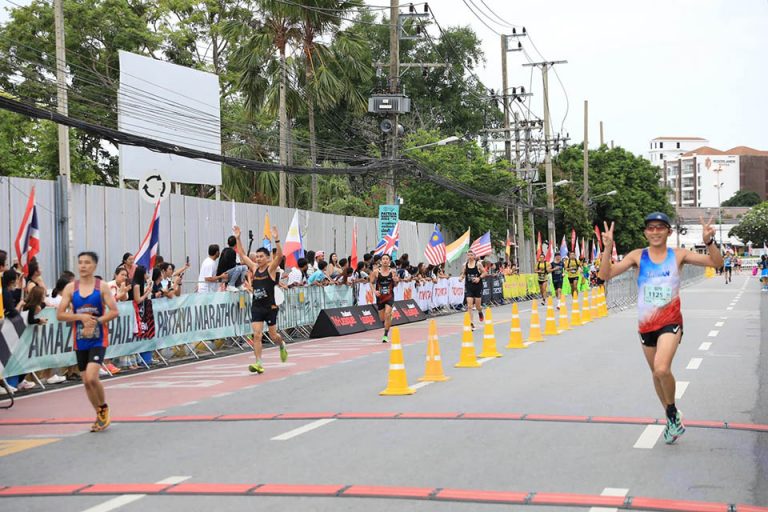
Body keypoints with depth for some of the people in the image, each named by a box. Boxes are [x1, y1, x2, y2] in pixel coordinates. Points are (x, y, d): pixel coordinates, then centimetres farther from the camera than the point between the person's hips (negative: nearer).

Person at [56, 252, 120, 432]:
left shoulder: (102, 287, -4)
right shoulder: (71, 288, 2)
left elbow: (114, 311, -7)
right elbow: (60, 315, -1)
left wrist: (95, 321, -17)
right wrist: (81, 317, -14)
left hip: (98, 339, -4)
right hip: (80, 341, 4)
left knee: (91, 377, -20)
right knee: (86, 381, 8)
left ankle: (104, 408, 6)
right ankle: (100, 415, 28)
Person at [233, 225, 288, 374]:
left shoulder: (271, 268, -6)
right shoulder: (254, 268, 6)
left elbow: (280, 256, -22)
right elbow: (242, 255, 9)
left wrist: (276, 240, -33)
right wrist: (238, 238, 1)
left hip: (270, 307, -3)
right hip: (256, 307, 3)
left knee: (273, 336, 9)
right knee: (257, 335, -8)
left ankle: (282, 346, 42)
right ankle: (258, 363, -9)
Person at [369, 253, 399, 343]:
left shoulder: (393, 272, -3)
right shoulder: (376, 272, -5)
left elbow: (395, 285, 9)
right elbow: (371, 283, 3)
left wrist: (395, 281, -14)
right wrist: (374, 291, -13)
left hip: (390, 296, -1)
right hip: (380, 296, 2)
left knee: (387, 314, -19)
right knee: (382, 318, 10)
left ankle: (386, 335, -11)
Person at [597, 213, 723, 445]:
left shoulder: (678, 255, -2)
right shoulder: (638, 256, 0)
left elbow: (716, 262, -3)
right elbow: (605, 275, -6)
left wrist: (709, 241, -21)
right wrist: (608, 248, -20)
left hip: (670, 321, -3)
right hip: (646, 324, 3)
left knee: (662, 369, -24)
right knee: (657, 373, 16)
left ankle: (672, 411, 3)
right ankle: (672, 418, 37)